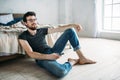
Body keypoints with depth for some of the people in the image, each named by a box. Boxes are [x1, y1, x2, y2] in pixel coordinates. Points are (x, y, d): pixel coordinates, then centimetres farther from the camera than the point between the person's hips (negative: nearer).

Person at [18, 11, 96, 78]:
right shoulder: (23, 36, -6)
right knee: (61, 72, -40)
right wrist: (48, 56, -30)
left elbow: (58, 29, 4)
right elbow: (31, 54, -17)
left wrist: (72, 25, -11)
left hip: (52, 51, 6)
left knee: (70, 30, -3)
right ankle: (72, 61, -4)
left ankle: (82, 58, -5)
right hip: (42, 58, -6)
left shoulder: (42, 30, 10)